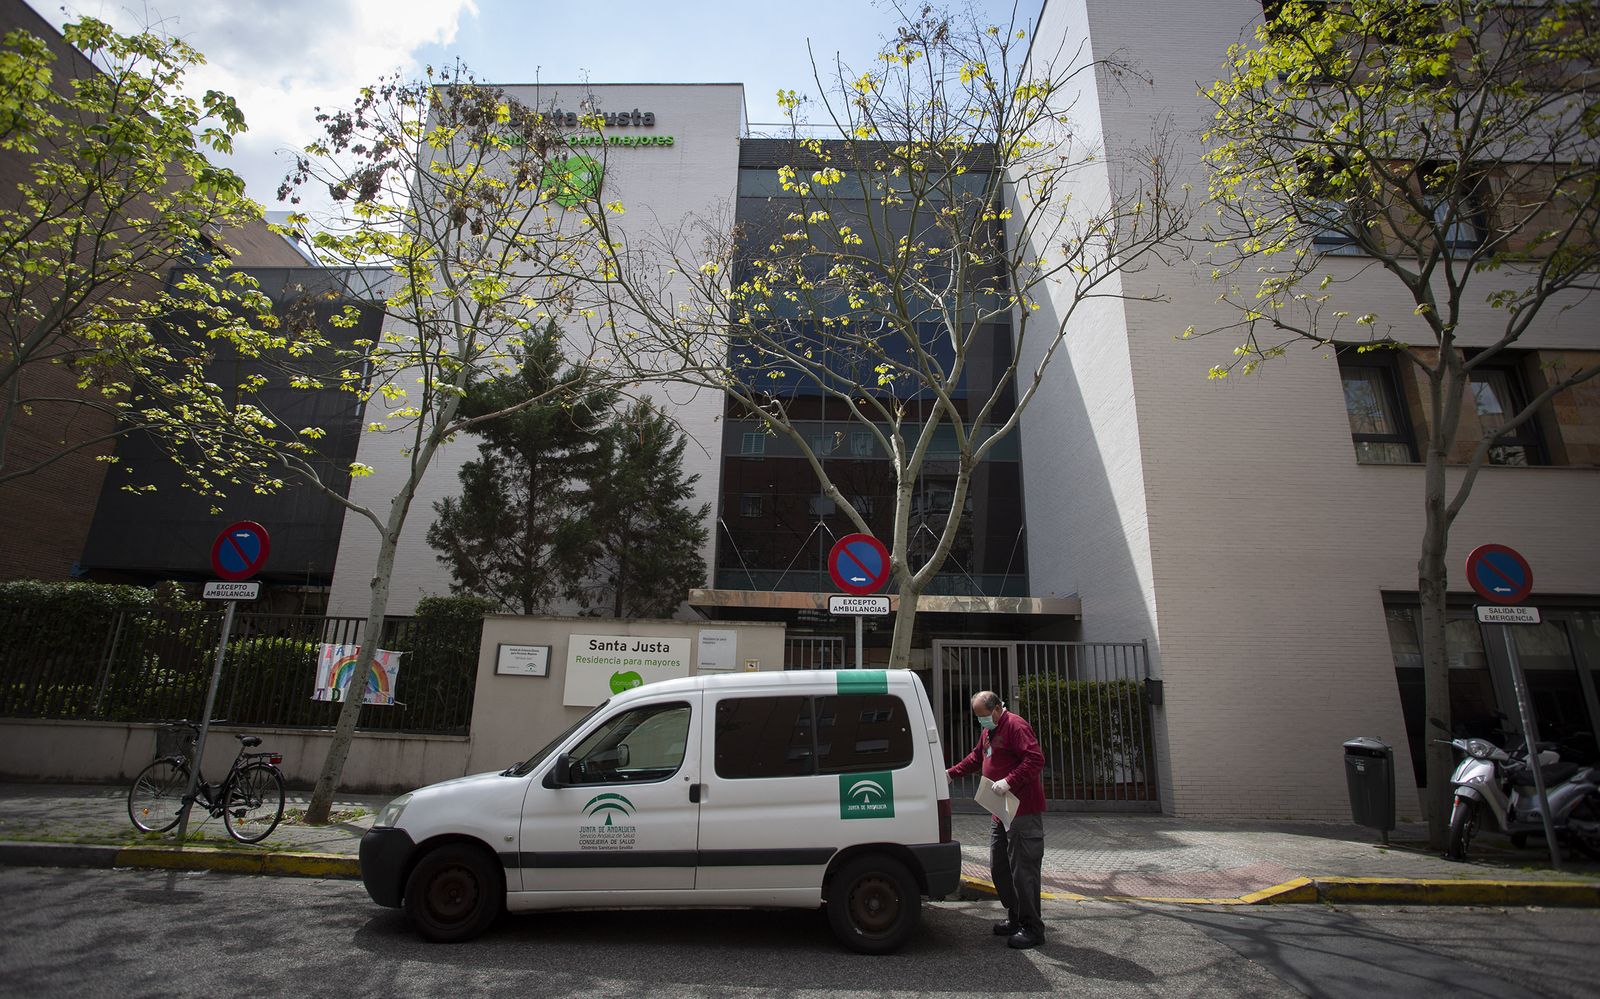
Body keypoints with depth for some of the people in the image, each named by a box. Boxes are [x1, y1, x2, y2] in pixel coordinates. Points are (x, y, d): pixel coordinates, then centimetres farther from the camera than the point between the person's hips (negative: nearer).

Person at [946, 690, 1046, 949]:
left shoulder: (1015, 726, -16)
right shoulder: (988, 731, 16)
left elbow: (1036, 759, -24)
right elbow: (976, 757, 29)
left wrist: (1009, 781, -29)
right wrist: (951, 772, 23)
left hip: (1024, 811, -10)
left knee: (1022, 870, -5)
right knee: (999, 868, 15)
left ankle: (1033, 929, 5)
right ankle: (1016, 919, 28)